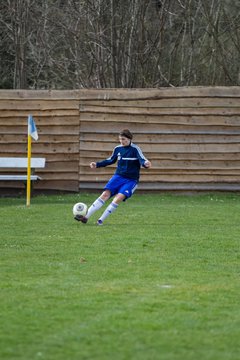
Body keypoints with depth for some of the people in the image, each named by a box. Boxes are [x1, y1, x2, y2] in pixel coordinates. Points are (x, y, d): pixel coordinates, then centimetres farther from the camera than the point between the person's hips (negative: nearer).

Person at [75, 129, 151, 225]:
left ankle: (101, 220, -17)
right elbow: (111, 160, 22)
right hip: (118, 176, 4)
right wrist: (97, 164, 17)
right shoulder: (117, 149, 6)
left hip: (131, 180, -4)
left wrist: (146, 164, -47)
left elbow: (142, 159, -23)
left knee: (119, 197, -24)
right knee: (105, 194, -15)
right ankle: (86, 217, -19)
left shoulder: (135, 149, -9)